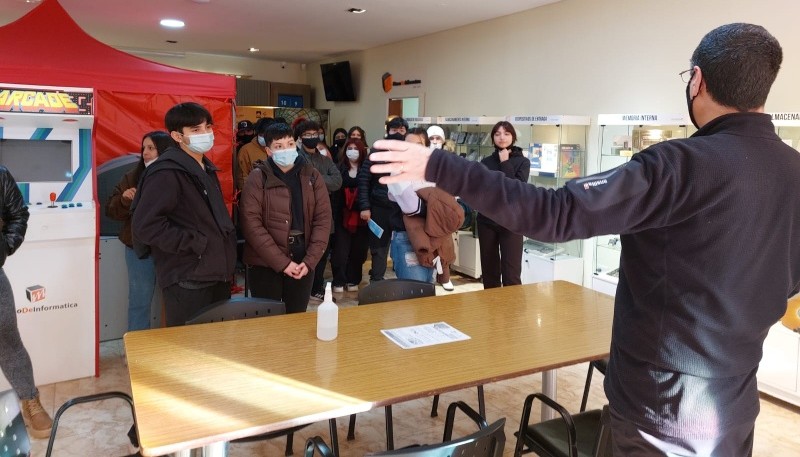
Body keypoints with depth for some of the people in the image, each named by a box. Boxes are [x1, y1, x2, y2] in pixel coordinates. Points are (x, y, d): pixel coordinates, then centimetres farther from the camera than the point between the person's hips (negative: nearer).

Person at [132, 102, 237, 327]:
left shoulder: (206, 169, 14)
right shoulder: (166, 173, -15)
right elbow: (146, 225, -23)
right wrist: (196, 243, -19)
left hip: (217, 275, 9)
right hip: (186, 281, -9)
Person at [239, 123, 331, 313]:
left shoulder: (312, 176, 4)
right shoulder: (258, 178, -5)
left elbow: (323, 219, 2)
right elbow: (251, 223, -11)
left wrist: (310, 260, -8)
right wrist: (282, 262, -15)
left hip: (303, 263, 3)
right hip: (266, 264, -2)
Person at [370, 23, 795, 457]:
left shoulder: (684, 164, -24)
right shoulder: (791, 171, -3)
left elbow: (555, 213, -31)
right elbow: (786, 283, 11)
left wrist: (439, 167, -30)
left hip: (665, 402, -6)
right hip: (735, 398, 6)